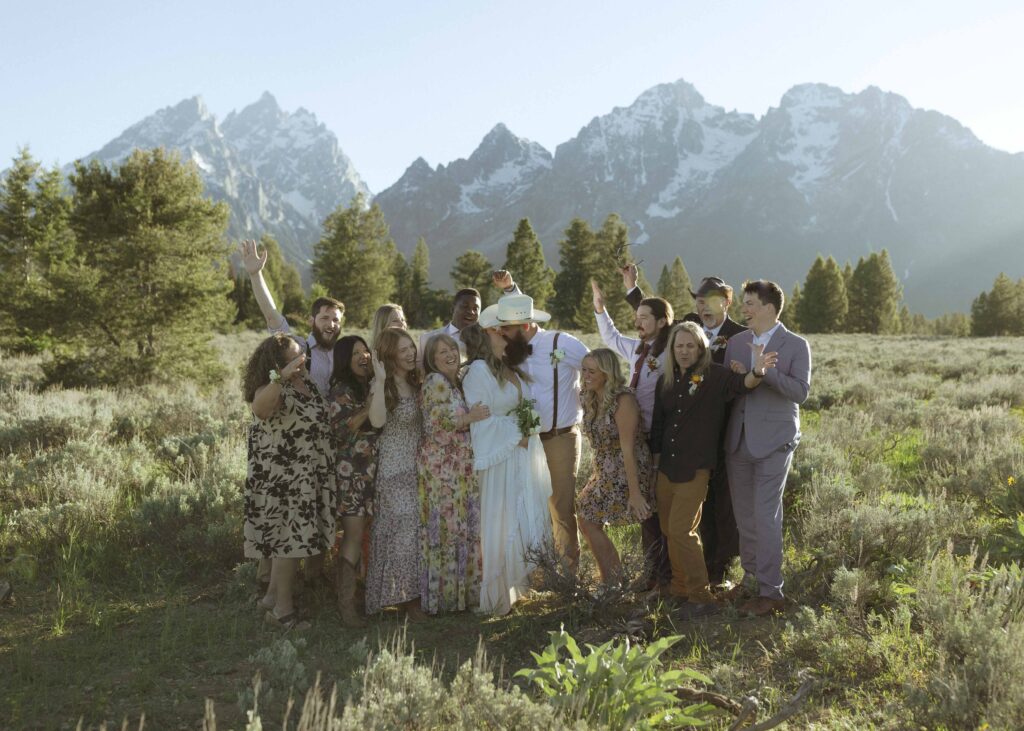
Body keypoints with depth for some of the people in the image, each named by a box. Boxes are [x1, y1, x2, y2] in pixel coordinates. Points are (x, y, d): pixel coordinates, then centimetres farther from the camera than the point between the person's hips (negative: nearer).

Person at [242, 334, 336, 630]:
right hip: (284, 480, -9)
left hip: (307, 477, 9)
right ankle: (282, 608, 12)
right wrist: (281, 375, -52)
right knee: (290, 537, -1)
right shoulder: (273, 389, -21)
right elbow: (258, 409, -46)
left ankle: (273, 595, 32)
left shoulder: (306, 380, 6)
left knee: (294, 536, 17)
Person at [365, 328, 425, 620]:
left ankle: (413, 591, 19)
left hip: (417, 466, 7)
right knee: (402, 527, -4)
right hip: (394, 468, -7)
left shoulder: (415, 382, 10)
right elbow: (377, 420, -29)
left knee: (418, 527, 9)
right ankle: (402, 596, 7)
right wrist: (380, 379, -30)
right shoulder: (383, 386, -10)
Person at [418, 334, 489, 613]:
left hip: (460, 468, 8)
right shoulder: (435, 382, -11)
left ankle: (460, 587, 21)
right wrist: (471, 417, -18)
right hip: (442, 467, -8)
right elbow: (437, 423, -18)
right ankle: (443, 593, 8)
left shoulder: (457, 383, 15)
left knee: (461, 525, 11)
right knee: (446, 527, -2)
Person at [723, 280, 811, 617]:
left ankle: (771, 592, 1)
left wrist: (764, 369, -20)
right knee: (744, 514, 13)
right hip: (738, 440, 5)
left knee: (766, 516, -7)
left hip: (773, 441, -5)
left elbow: (801, 391, -13)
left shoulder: (796, 345, -3)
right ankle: (751, 577, 28)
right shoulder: (735, 342, 11)